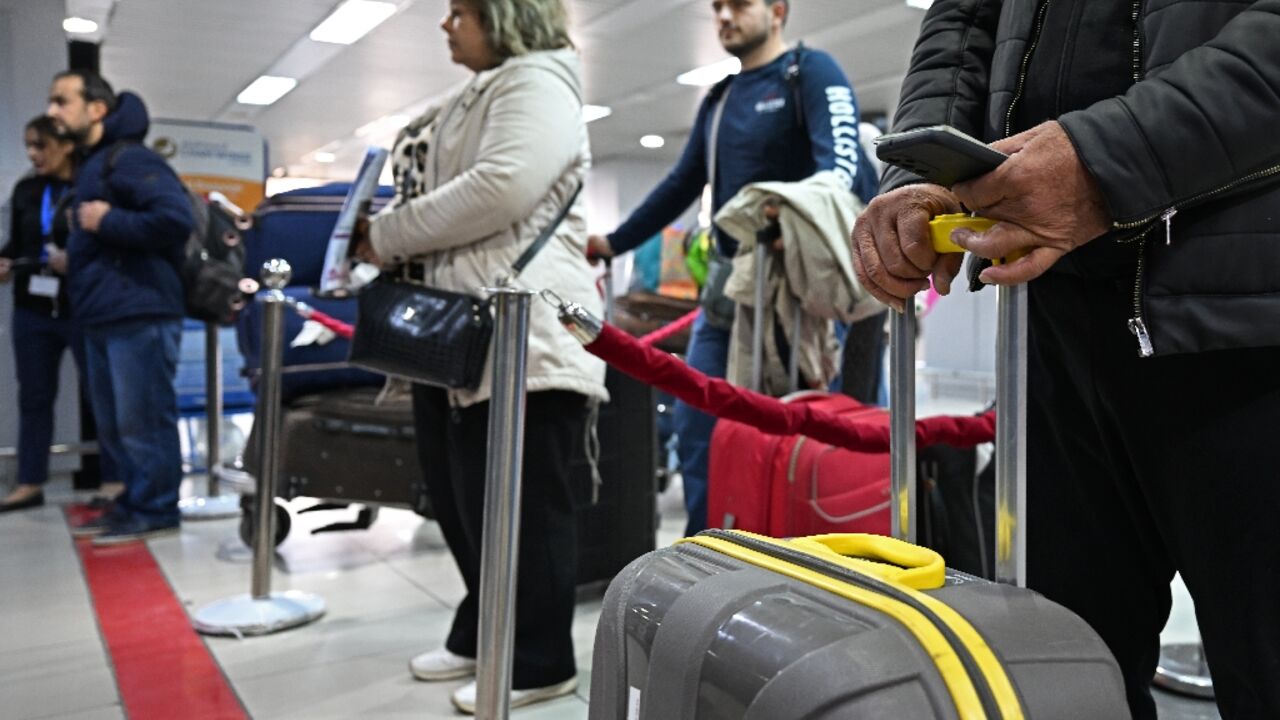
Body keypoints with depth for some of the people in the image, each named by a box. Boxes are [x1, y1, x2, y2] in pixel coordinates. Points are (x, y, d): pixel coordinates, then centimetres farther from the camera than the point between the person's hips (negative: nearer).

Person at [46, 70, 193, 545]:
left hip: (138, 315, -10)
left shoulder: (128, 159, -10)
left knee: (143, 421, -3)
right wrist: (74, 257, 10)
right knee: (113, 424, 14)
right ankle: (133, 503, 24)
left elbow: (176, 217, -23)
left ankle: (154, 512, 6)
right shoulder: (91, 165, 21)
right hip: (103, 318, 10)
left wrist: (107, 222, -16)